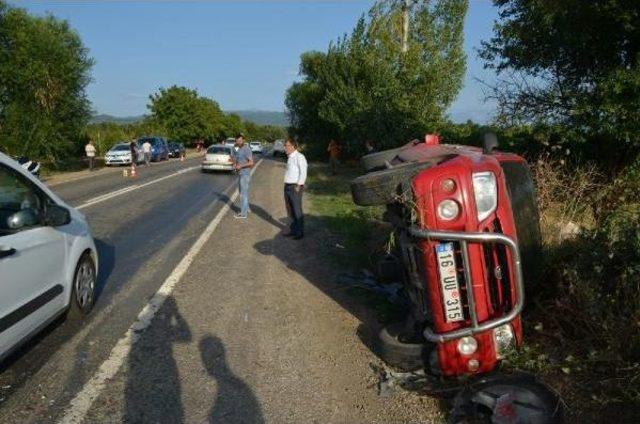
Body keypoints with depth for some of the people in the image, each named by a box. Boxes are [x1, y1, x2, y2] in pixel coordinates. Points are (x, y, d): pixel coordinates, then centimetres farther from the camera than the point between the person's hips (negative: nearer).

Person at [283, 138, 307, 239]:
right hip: (287, 186, 9)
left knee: (297, 211, -3)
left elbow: (303, 172, -17)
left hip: (295, 187, -9)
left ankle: (300, 232, 8)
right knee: (290, 210, 14)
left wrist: (298, 186, -18)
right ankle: (293, 230, 26)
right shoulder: (289, 157, 14)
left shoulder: (299, 157, -12)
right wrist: (287, 186, 14)